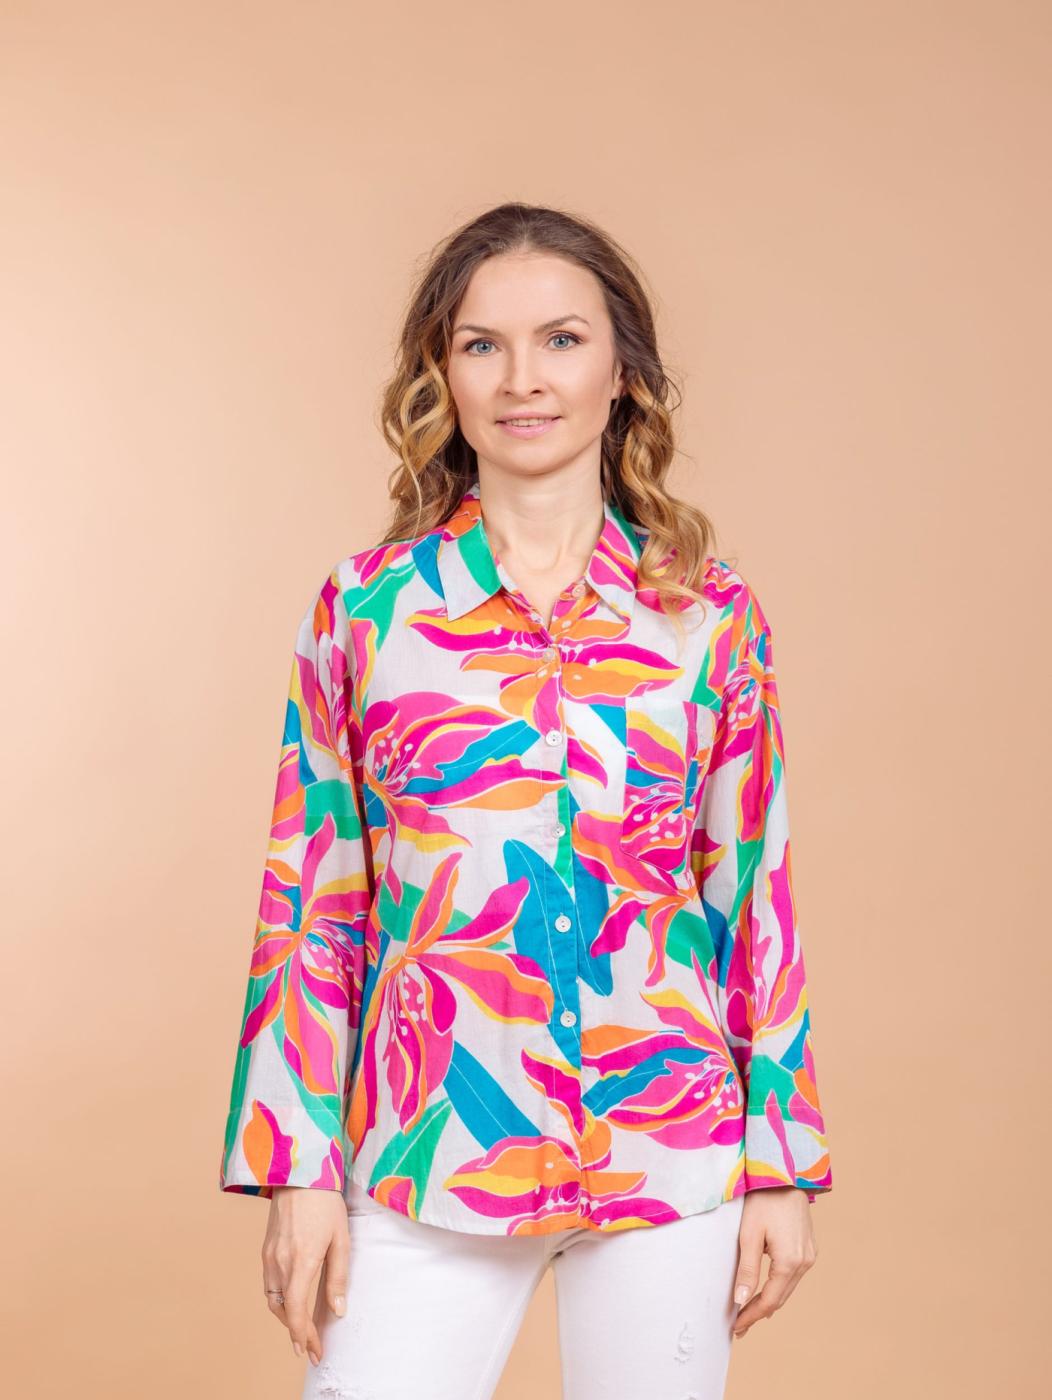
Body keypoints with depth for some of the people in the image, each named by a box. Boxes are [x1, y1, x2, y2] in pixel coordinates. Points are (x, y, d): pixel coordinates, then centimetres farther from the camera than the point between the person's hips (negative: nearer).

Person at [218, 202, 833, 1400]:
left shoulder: (710, 607, 2)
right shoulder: (366, 605, 1)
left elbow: (755, 890, 5)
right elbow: (308, 900, 2)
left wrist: (786, 1162, 4)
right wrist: (297, 1167, 0)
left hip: (668, 1152, 1)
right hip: (428, 1156, 0)